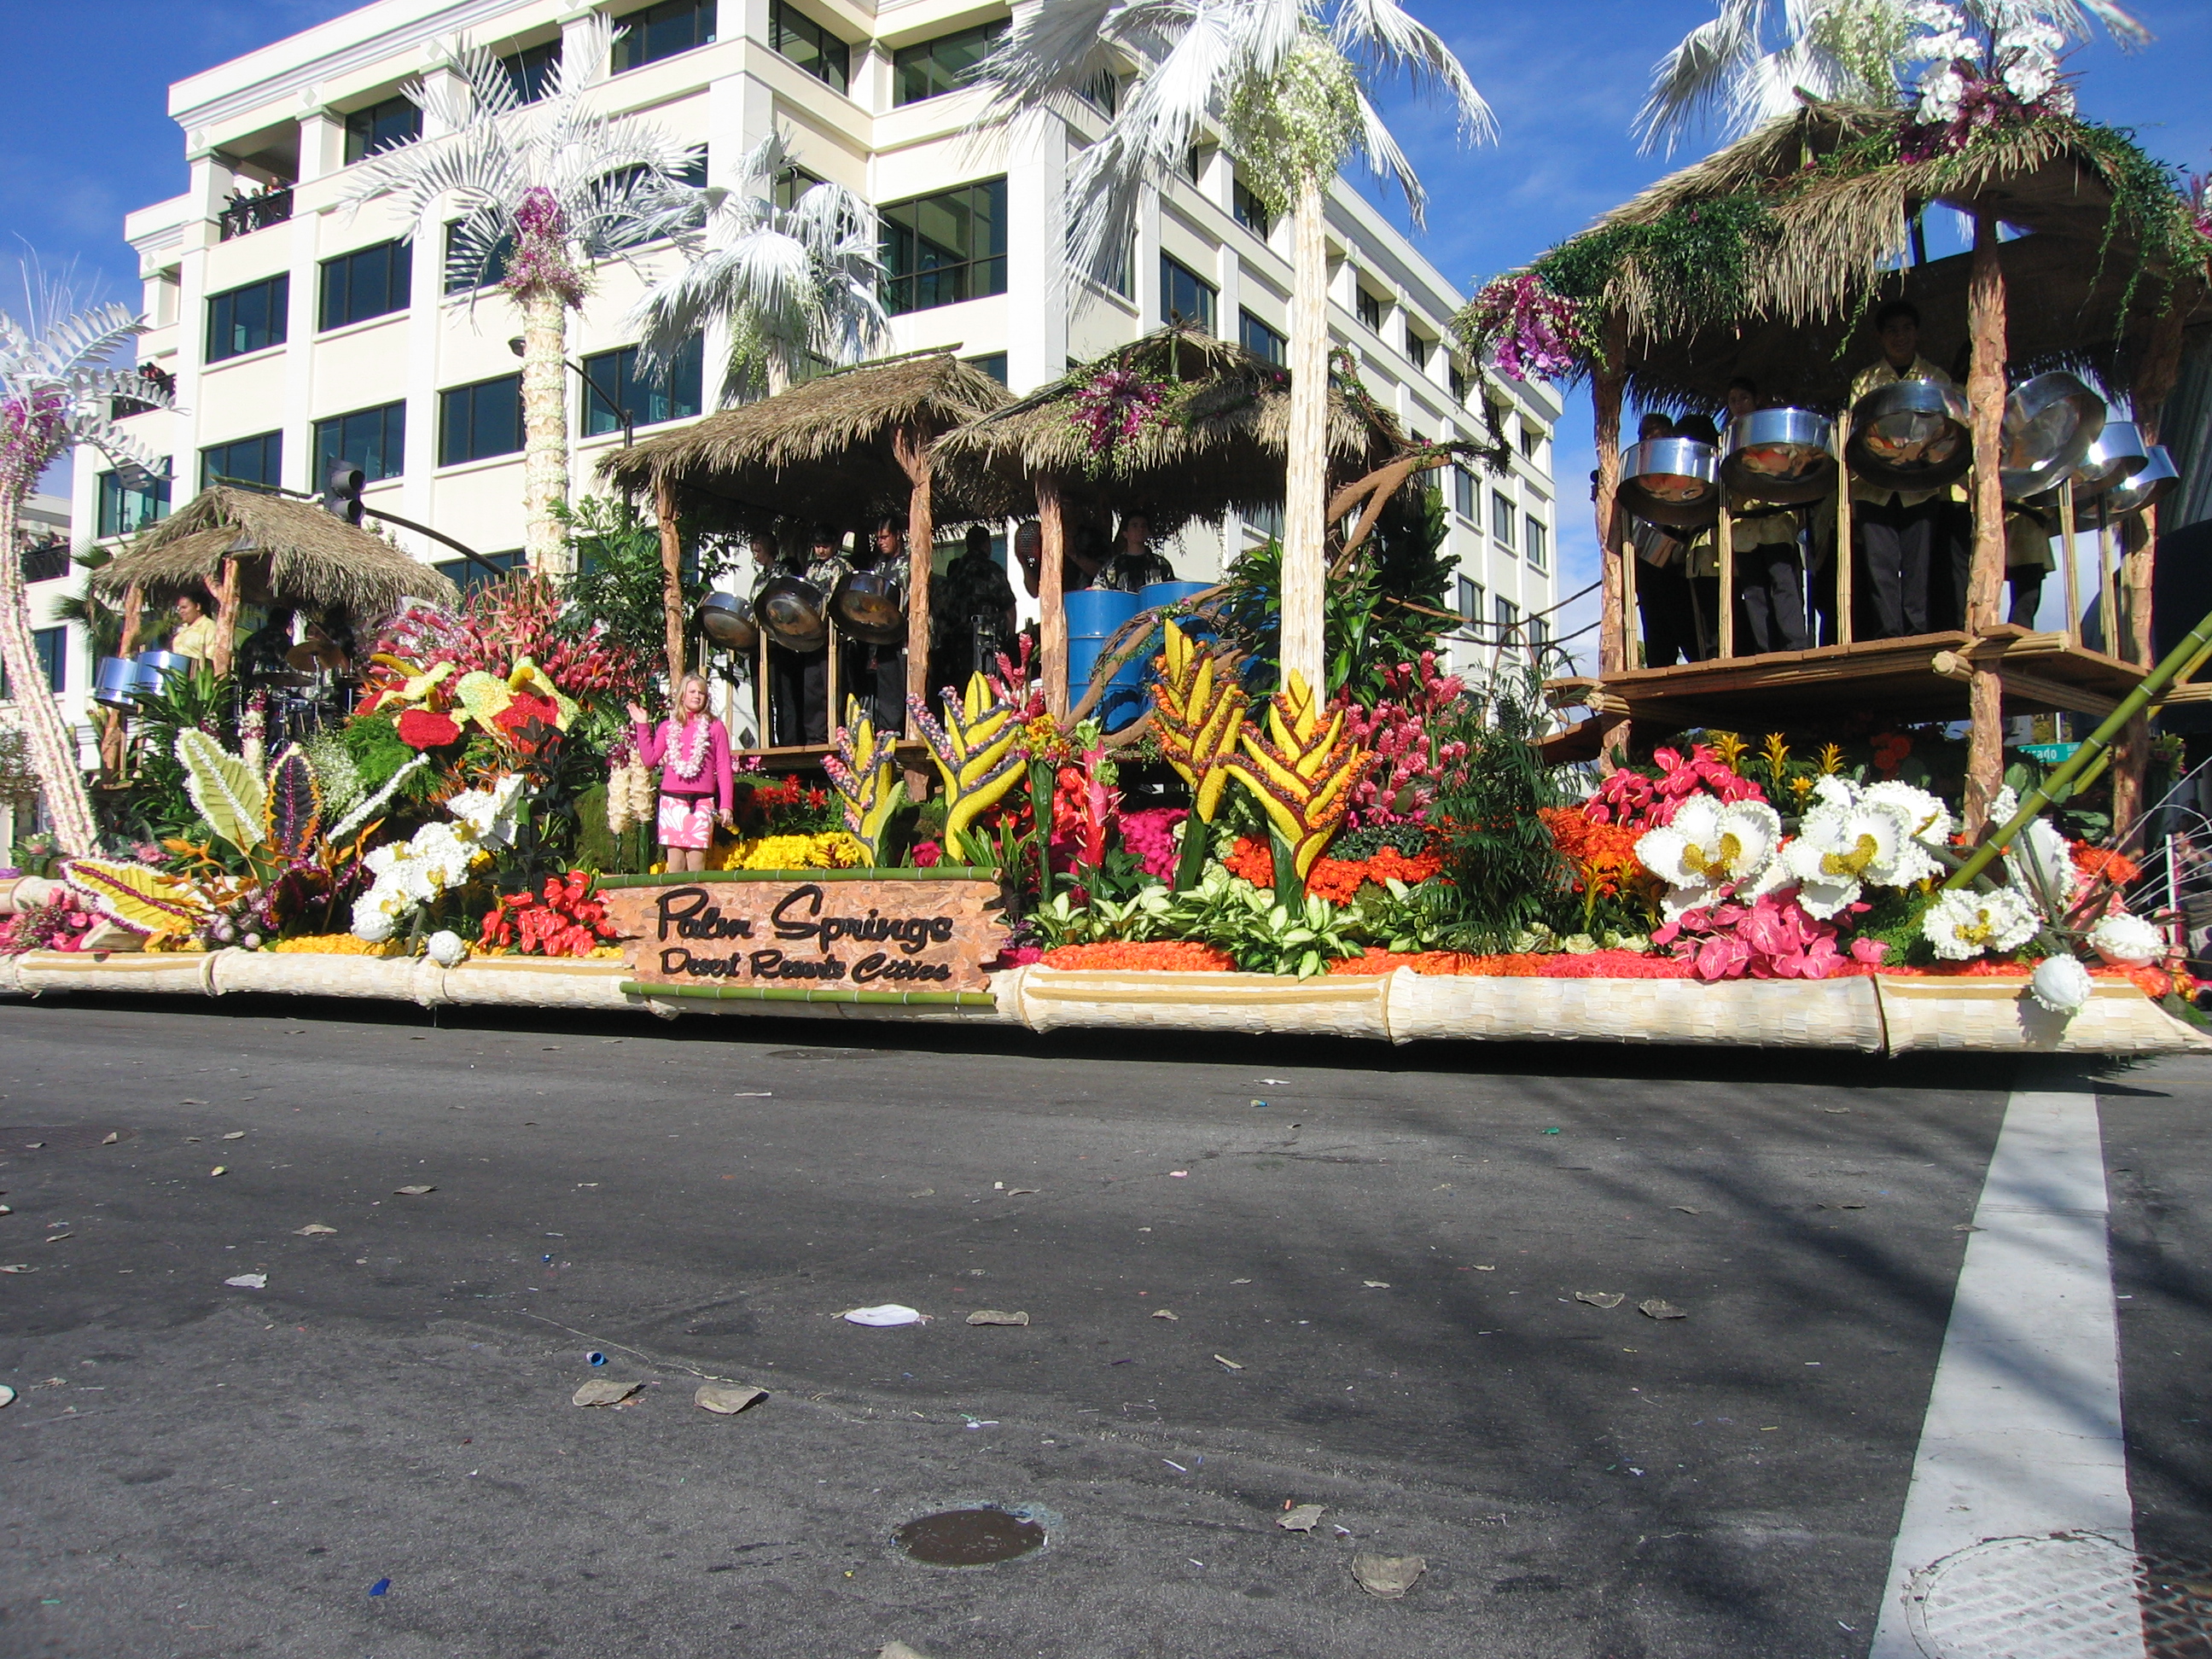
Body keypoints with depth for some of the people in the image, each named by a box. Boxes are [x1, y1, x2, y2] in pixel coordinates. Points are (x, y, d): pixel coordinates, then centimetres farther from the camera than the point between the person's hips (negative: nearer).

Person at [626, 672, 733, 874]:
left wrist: (725, 805, -2)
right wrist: (642, 726, 5)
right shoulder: (667, 727, 15)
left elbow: (724, 769, 5)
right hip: (671, 800, 2)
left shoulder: (715, 727, 9)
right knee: (675, 861, -1)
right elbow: (649, 759, 7)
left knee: (696, 860, -9)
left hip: (702, 802, -2)